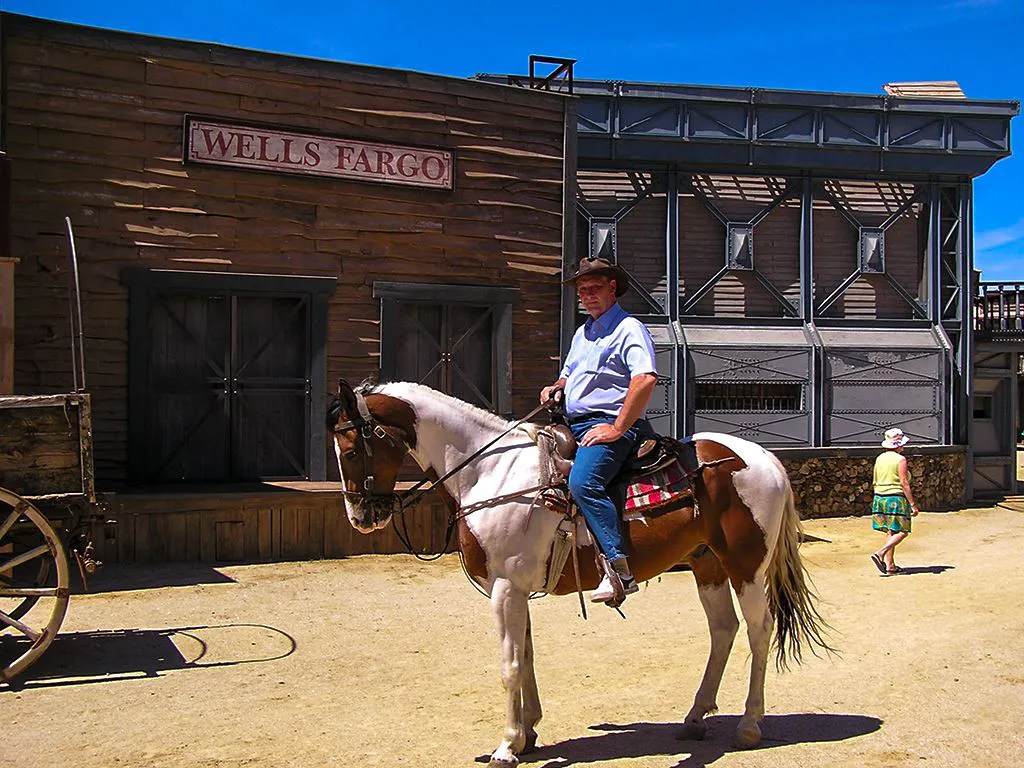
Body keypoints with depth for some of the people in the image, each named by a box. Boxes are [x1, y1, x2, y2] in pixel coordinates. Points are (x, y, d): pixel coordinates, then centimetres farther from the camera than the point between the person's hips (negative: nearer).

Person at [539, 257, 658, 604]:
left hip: (608, 424, -10)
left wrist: (618, 429, -23)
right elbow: (569, 375, 35)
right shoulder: (583, 332, 22)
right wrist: (555, 388, 10)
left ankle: (621, 569, -34)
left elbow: (645, 379, -22)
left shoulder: (628, 328, -6)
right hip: (574, 425, 10)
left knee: (583, 482, -32)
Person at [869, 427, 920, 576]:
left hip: (879, 498, 7)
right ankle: (880, 554, -18)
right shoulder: (900, 459, -11)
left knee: (891, 532, 12)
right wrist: (913, 504, -12)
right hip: (896, 499, -7)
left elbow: (874, 482, 13)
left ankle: (890, 565, 10)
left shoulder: (880, 458, 9)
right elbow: (904, 483, -15)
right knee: (901, 532, -1)